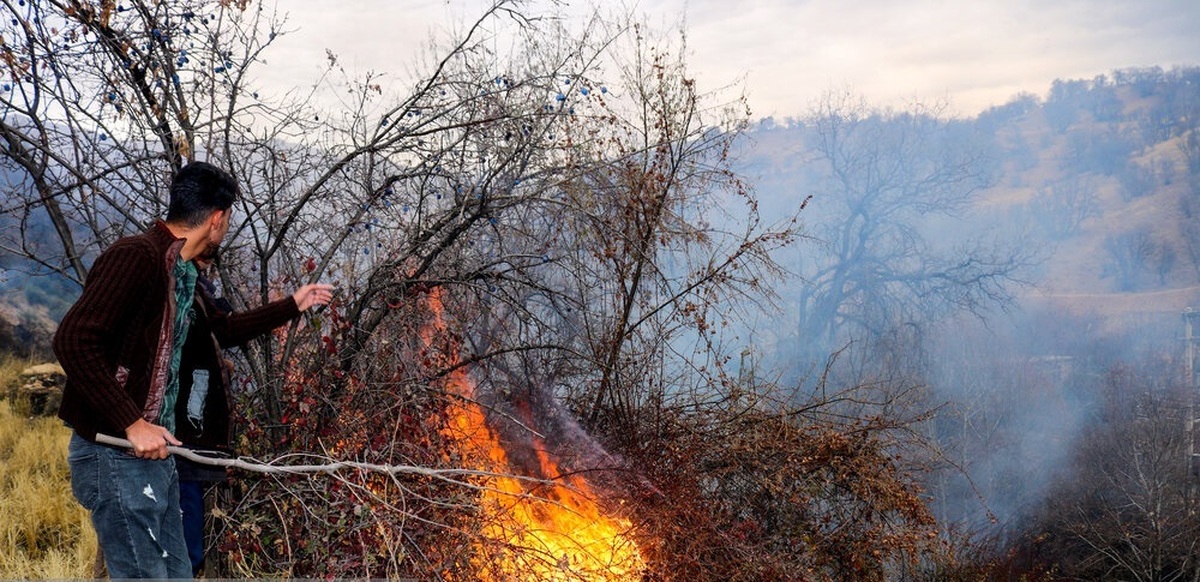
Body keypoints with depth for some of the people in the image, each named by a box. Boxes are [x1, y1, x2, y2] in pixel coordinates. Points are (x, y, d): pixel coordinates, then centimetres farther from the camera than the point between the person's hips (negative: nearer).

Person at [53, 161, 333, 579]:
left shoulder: (182, 273, 13)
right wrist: (132, 424, -25)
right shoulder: (137, 257, -17)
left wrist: (293, 306, 33)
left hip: (153, 450, 9)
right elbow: (73, 341, -24)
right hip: (116, 453, -9)